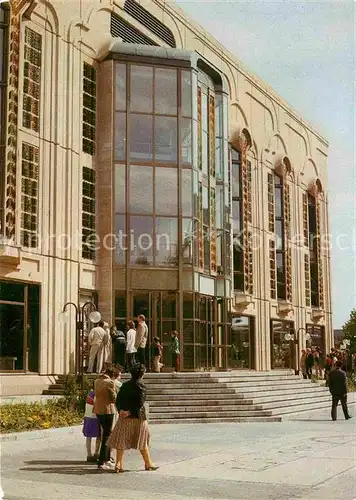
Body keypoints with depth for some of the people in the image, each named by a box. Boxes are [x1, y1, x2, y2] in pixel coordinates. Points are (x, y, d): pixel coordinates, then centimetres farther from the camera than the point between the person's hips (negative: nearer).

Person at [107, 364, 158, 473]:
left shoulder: (125, 385, 7)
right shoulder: (140, 385, -11)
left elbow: (118, 399, 4)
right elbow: (140, 402, -18)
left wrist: (121, 410, -5)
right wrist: (130, 411, -14)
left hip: (124, 416, 5)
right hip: (137, 416, -5)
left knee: (121, 440, 8)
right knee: (142, 440, 8)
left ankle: (118, 465, 3)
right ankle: (148, 464, 19)